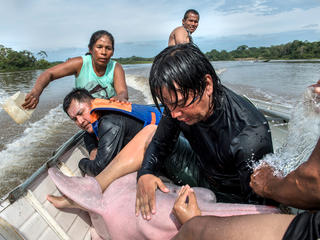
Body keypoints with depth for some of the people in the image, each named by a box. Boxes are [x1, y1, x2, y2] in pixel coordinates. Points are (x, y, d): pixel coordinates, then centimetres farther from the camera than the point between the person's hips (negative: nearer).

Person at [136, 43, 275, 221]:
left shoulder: (250, 138, -37)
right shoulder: (178, 102, -19)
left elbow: (257, 203, -26)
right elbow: (160, 143, -3)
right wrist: (144, 174, -23)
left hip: (233, 198, -4)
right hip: (204, 176, 5)